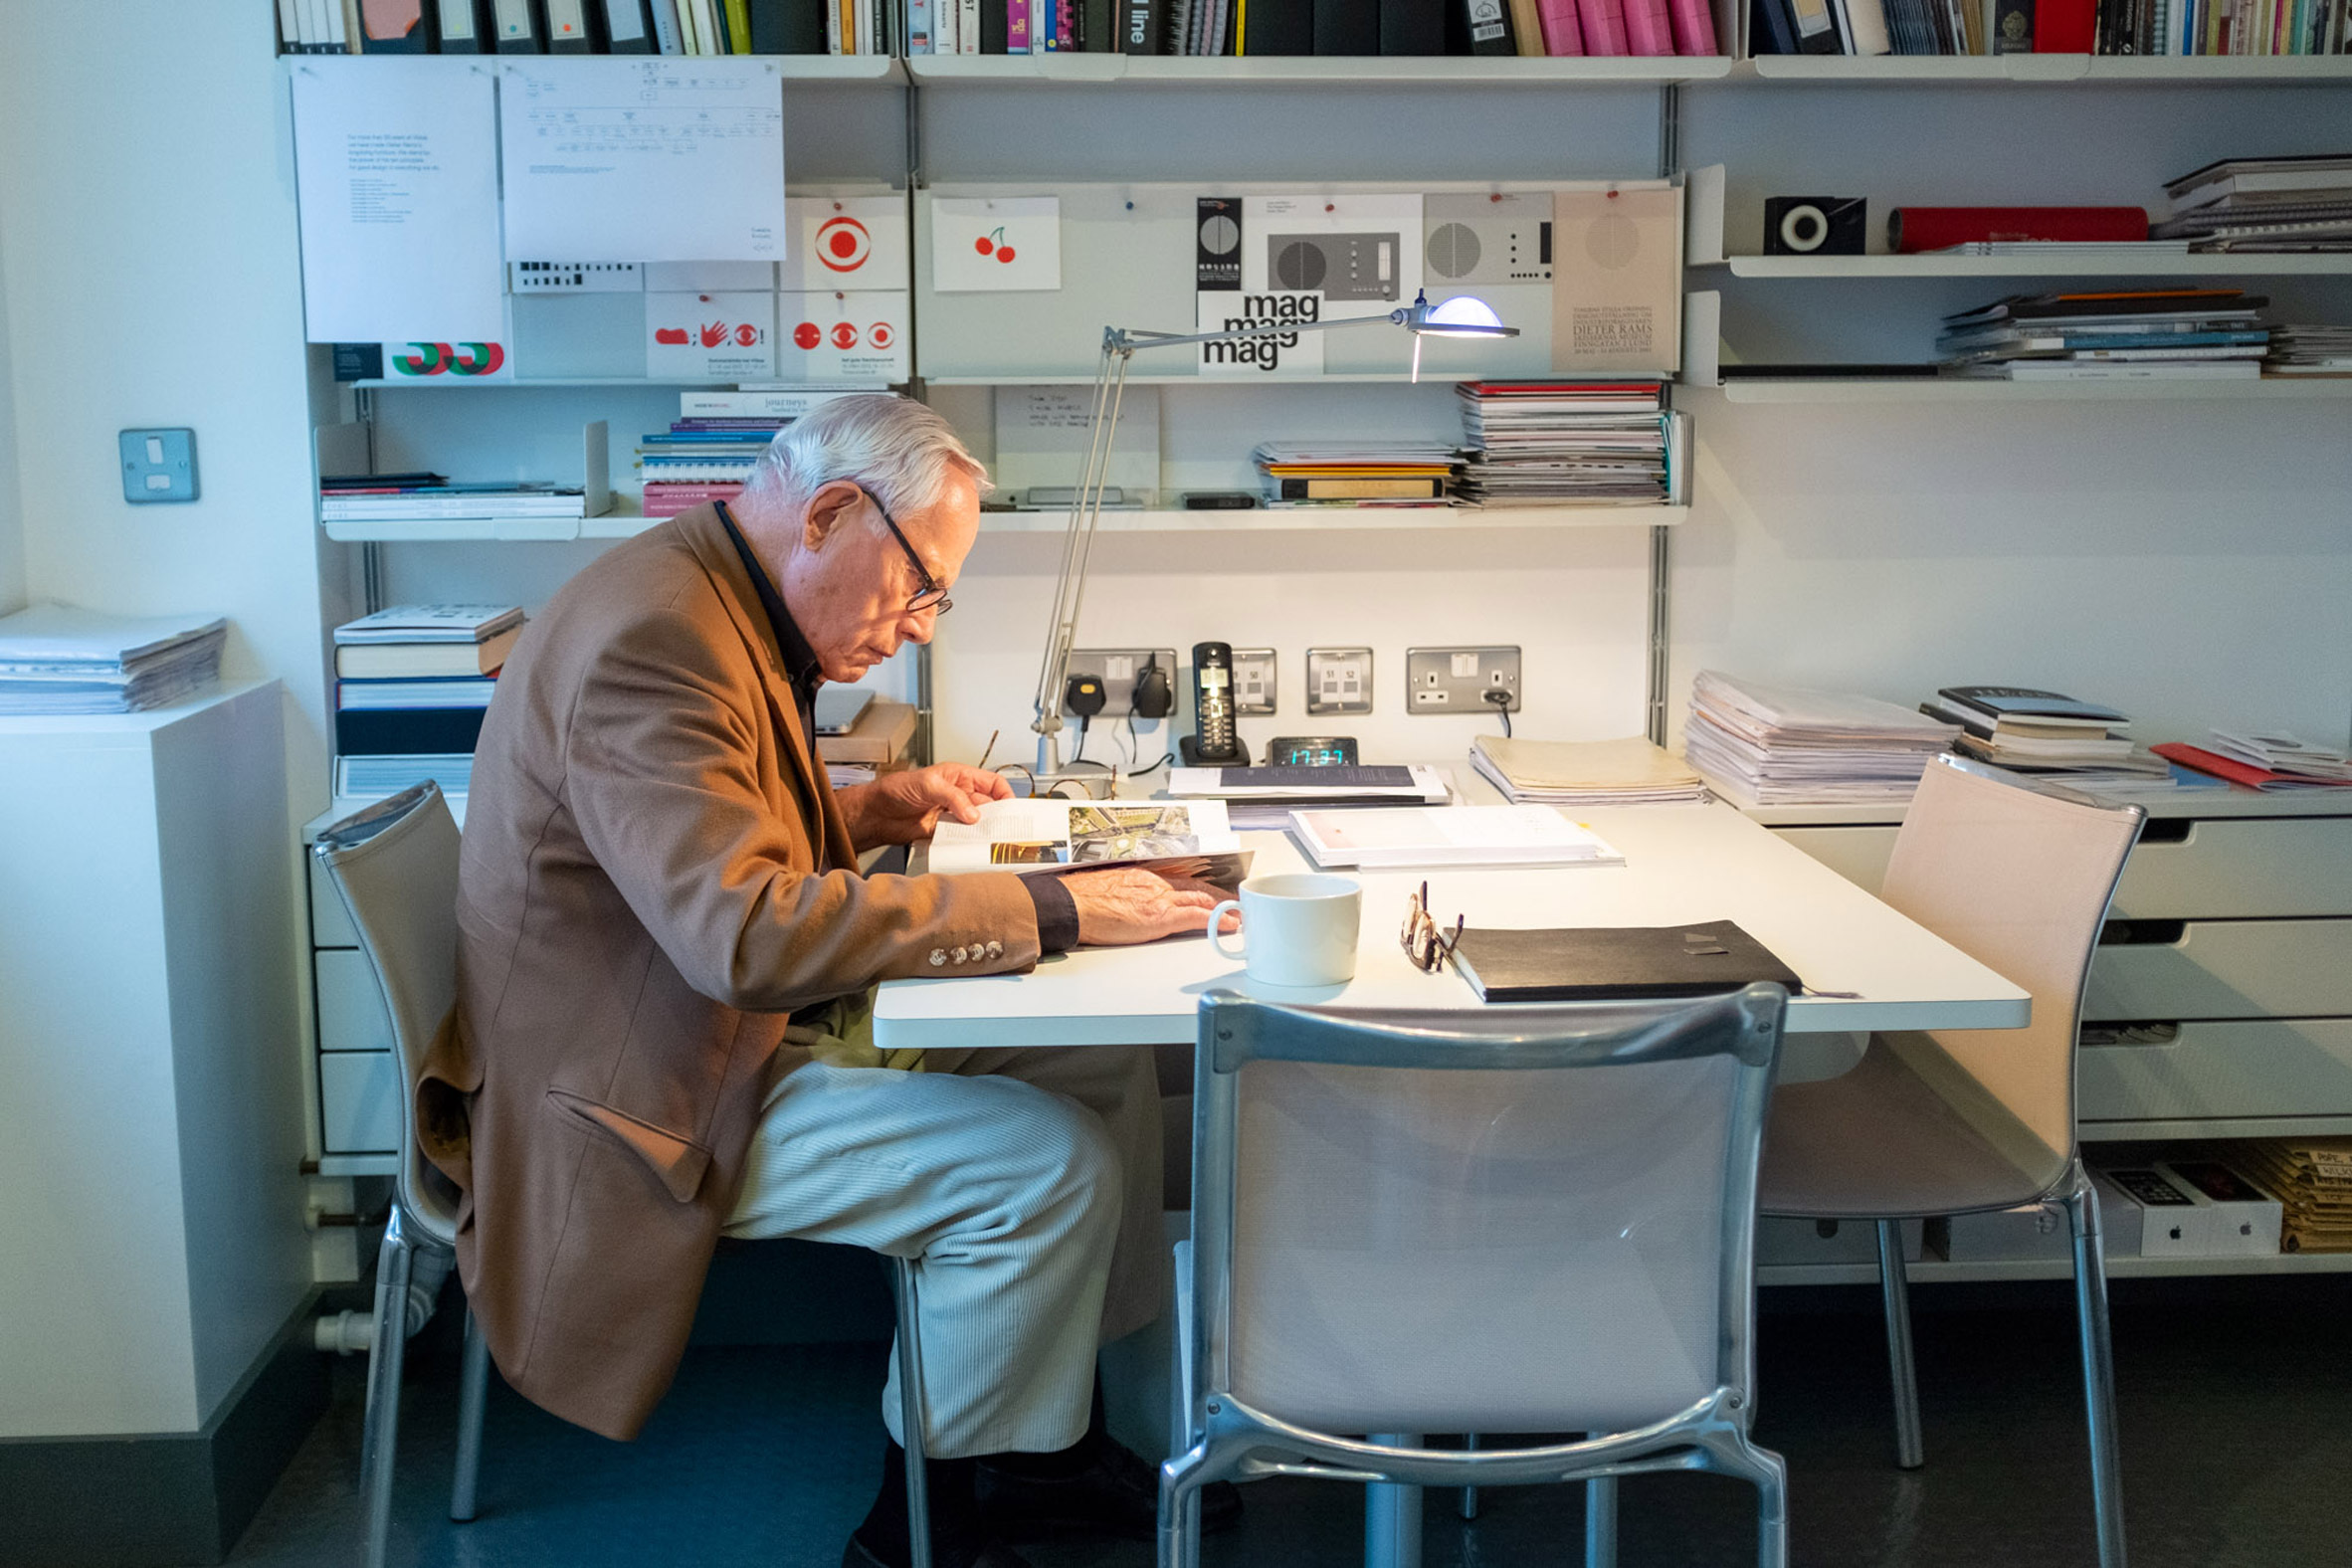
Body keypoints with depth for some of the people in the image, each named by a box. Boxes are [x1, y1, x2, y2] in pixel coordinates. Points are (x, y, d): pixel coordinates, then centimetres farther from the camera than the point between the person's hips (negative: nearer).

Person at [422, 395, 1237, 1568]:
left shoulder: (719, 604, 8)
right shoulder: (655, 635, -25)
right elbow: (747, 930, -36)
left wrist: (870, 810, 6)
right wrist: (1049, 908, -32)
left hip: (760, 1026, 11)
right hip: (650, 1107, -10)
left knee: (1107, 1068, 5)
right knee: (1054, 1165, -20)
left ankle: (1055, 1433, 18)